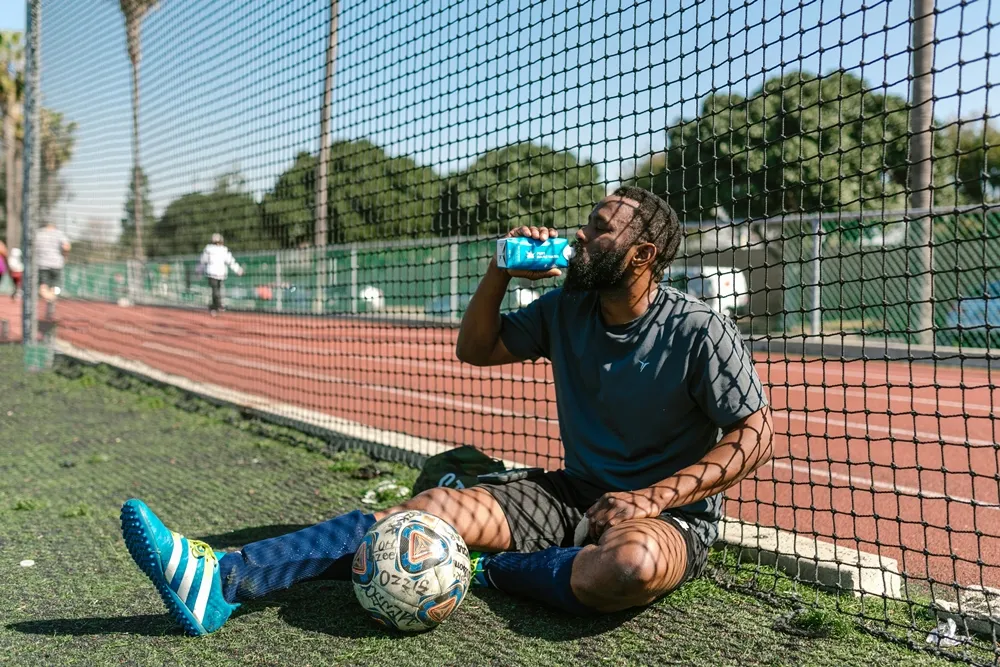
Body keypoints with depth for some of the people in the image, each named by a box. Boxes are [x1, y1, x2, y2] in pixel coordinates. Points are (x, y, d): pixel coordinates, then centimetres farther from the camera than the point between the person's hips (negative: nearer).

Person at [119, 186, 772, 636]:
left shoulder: (700, 330, -12)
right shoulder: (566, 310, 4)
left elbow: (756, 435, -11)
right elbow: (475, 349, 14)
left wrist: (649, 499, -20)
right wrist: (501, 271, -3)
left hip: (673, 515, -4)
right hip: (573, 493, 5)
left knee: (631, 564, -43)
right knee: (436, 506, -17)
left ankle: (486, 571, -16)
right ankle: (222, 580, -26)